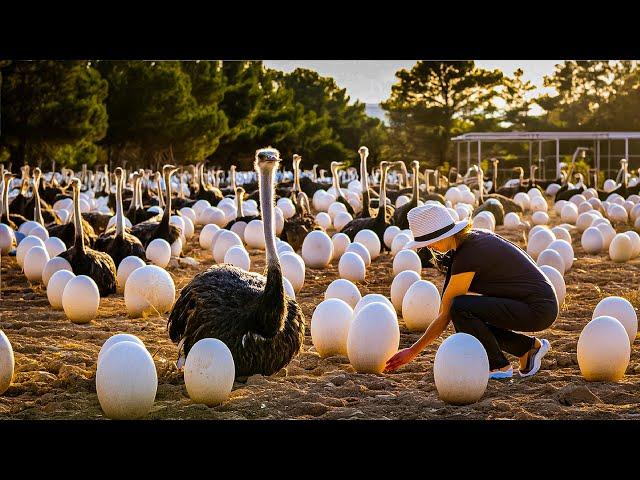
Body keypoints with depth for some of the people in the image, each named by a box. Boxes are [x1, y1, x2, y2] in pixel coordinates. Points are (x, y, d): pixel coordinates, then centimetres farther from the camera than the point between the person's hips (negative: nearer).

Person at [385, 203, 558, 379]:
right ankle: (529, 346, 13)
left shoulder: (468, 257, -20)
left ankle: (499, 366, -5)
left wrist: (413, 351, -10)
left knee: (460, 307, -20)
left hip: (538, 309, -10)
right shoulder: (475, 237, 6)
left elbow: (445, 313, -16)